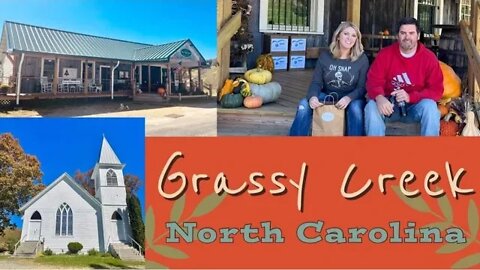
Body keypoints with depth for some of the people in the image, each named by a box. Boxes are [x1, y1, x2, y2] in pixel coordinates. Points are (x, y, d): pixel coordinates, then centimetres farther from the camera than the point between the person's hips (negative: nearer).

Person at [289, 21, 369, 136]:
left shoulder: (362, 59, -4)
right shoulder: (325, 57, 3)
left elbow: (362, 87, -8)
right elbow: (316, 83, 0)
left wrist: (348, 98, -30)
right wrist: (313, 97, -25)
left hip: (351, 98, -2)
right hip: (327, 96, 2)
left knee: (356, 108, -37)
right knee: (304, 104, -26)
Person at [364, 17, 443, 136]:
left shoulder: (429, 57, -6)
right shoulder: (385, 54, -2)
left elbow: (436, 90, -10)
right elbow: (373, 81, -9)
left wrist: (410, 97, -25)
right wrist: (379, 98, -33)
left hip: (416, 106, -1)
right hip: (390, 105, 1)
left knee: (430, 106, -32)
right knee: (372, 106, -28)